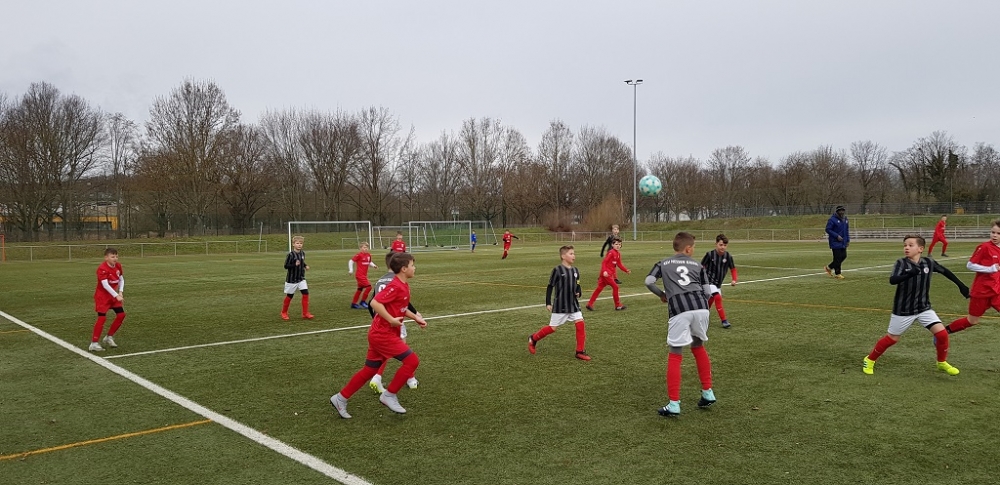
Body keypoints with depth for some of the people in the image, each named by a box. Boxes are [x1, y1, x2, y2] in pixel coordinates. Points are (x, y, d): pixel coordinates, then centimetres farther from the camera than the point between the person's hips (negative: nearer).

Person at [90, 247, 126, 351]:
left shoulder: (118, 266, -1)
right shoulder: (102, 269, -24)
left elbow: (121, 279, 7)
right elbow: (105, 284, -32)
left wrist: (120, 293, -7)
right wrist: (117, 296, -36)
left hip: (114, 295, 7)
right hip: (102, 296, -7)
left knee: (121, 315, 4)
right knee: (102, 318, -14)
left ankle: (109, 337, 20)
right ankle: (94, 343, -7)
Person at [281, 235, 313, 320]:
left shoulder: (302, 253, 1)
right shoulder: (290, 254, -18)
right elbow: (286, 266, -17)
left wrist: (305, 266, -1)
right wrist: (295, 265, -30)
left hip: (301, 279, 5)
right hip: (292, 279, -5)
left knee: (305, 293, -9)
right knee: (289, 296, 8)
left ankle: (305, 313, -2)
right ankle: (284, 312, 29)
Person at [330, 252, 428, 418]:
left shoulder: (404, 286, 11)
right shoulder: (396, 286, -19)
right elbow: (375, 303, -26)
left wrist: (416, 318, 15)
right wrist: (391, 320, -25)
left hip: (380, 334, 10)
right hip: (384, 334, -10)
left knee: (369, 370, 15)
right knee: (412, 360, -9)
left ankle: (341, 398, 24)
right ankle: (389, 395, 1)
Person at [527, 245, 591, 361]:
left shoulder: (575, 271, 5)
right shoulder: (557, 270, -12)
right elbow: (550, 287, -7)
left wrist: (578, 293, -6)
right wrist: (548, 303, -8)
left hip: (573, 305, 5)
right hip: (560, 306, -5)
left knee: (581, 324, -7)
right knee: (552, 327, 2)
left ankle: (580, 351, 3)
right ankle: (533, 339, 26)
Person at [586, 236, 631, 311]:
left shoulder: (618, 253, 12)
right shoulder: (611, 252, -15)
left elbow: (619, 264, 17)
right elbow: (604, 262, -20)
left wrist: (626, 270, 8)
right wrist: (604, 271, -31)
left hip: (610, 273, 9)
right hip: (606, 273, -9)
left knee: (599, 288, 9)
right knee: (615, 287, -5)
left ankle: (589, 304, 13)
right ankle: (618, 306, 4)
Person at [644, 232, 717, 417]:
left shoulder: (663, 264, 19)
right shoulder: (698, 265, 20)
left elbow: (649, 282, 6)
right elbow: (707, 291, 14)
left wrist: (662, 295, 24)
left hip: (679, 310, -2)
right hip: (700, 307, 2)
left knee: (675, 356, 5)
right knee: (698, 347, 26)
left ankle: (674, 404, 1)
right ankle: (708, 393, 29)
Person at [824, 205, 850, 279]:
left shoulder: (845, 219, 12)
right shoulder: (833, 219, -12)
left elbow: (847, 230, 20)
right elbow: (828, 229, -13)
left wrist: (848, 240, 13)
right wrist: (837, 236, -19)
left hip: (843, 242, 8)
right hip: (835, 242, -8)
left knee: (844, 256, 7)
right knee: (837, 257, -6)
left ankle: (829, 267, 21)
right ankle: (837, 274, 3)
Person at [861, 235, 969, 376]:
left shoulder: (928, 262, -5)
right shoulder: (901, 263, -17)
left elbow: (945, 271, 13)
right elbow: (892, 280, -33)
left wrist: (961, 285, 15)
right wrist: (909, 274, -49)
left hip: (924, 308, 3)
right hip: (903, 310, -3)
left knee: (942, 333, -8)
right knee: (892, 338, 6)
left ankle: (942, 363, 17)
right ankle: (869, 360, 26)